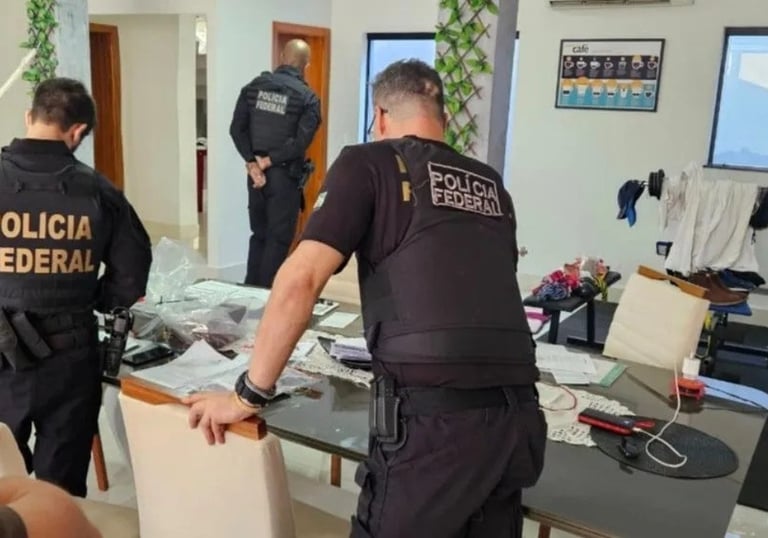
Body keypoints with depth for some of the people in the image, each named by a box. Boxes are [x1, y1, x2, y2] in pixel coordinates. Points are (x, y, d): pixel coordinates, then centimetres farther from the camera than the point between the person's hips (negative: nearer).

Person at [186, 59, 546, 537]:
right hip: (516, 416, 6)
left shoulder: (368, 163, 3)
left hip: (433, 417, -6)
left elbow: (301, 280, -7)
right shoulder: (492, 186, 19)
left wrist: (249, 394, 3)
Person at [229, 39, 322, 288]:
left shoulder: (254, 86, 5)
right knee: (279, 238, 5)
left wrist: (252, 163, -6)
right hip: (284, 175, -4)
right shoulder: (307, 97, -7)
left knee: (258, 234, 16)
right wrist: (268, 161, -10)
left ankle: (249, 290, 21)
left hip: (256, 172, 5)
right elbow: (301, 142, -16)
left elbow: (237, 128, -2)